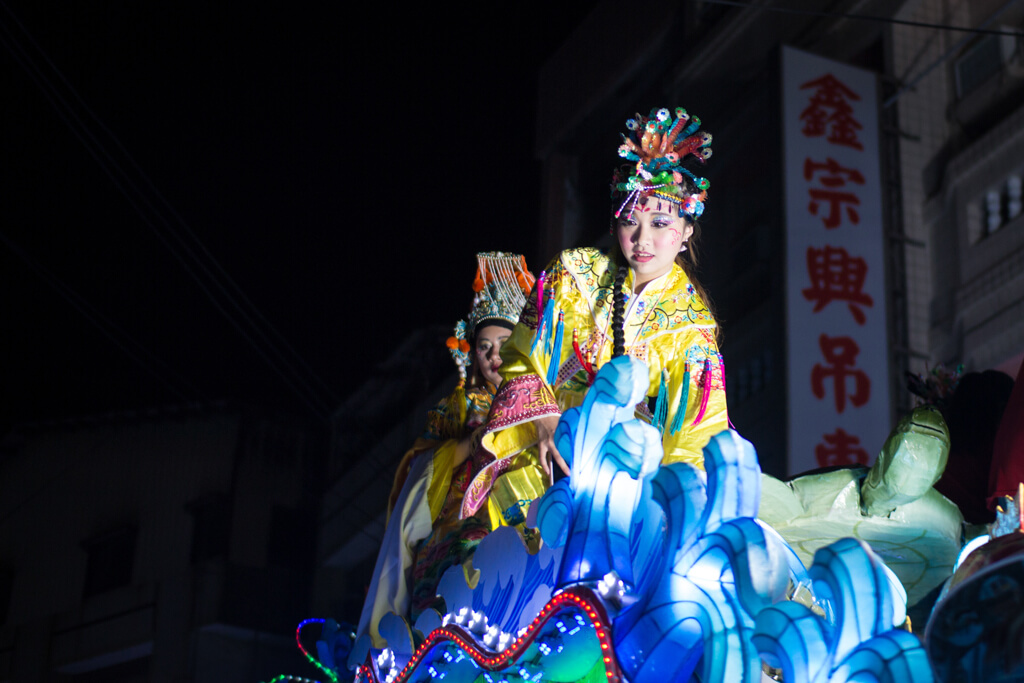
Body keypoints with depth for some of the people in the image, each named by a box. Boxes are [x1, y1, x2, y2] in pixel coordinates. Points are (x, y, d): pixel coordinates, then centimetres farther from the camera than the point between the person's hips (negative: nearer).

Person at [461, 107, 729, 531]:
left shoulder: (693, 320, 3)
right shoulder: (573, 274, 2)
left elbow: (697, 431, 0)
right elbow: (521, 360, 3)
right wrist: (546, 422, -14)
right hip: (546, 453, 1)